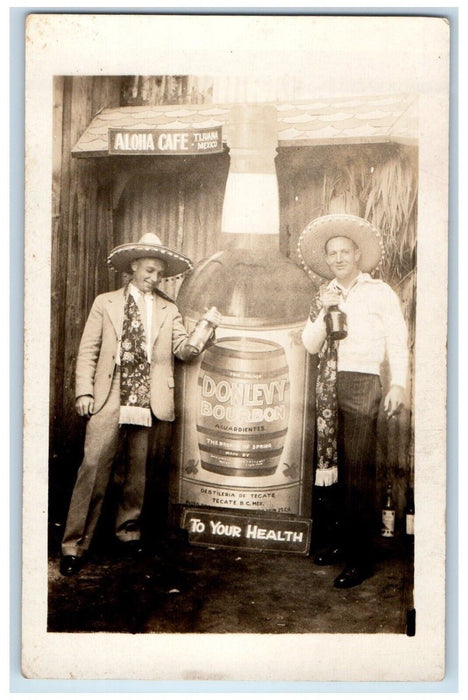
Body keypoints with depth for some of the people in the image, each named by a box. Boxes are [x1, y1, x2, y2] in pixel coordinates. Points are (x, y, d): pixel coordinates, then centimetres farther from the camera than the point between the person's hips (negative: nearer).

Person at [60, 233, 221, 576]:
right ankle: (74, 544, -2)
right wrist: (84, 391, -3)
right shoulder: (106, 303, 11)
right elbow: (88, 351, 7)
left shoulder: (168, 309, 14)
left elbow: (183, 350, 3)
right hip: (110, 397, -2)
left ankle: (128, 531, 25)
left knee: (139, 469, 7)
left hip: (149, 400, 2)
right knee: (94, 466, -9)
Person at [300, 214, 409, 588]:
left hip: (363, 383, -5)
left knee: (359, 469, -8)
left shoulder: (380, 292, 4)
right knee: (328, 464, 8)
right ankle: (337, 540, 21)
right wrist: (324, 312, -4)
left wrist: (398, 384, -12)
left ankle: (361, 557, -3)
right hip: (328, 385, 5)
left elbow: (398, 342, -1)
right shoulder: (324, 295, 18)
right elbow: (310, 345, 11)